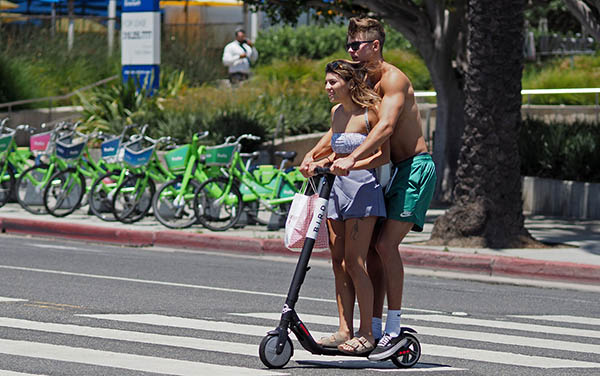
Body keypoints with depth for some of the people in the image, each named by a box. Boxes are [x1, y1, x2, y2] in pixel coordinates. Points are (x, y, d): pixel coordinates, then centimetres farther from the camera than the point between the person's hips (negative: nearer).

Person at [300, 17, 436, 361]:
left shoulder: (393, 79, -16)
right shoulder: (363, 83, 12)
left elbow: (386, 126, -30)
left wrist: (351, 159, -40)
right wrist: (312, 155, -3)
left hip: (416, 167, -9)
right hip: (392, 171, 9)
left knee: (386, 243, -19)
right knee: (373, 247, 5)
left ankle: (394, 330, -17)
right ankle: (374, 329, 11)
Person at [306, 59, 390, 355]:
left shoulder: (370, 112, -11)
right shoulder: (336, 112, 12)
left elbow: (383, 155, -13)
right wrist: (322, 163, 8)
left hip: (363, 188, -8)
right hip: (337, 188, 8)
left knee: (354, 262, -11)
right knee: (338, 262, 5)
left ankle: (366, 333, -6)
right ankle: (345, 330, 8)